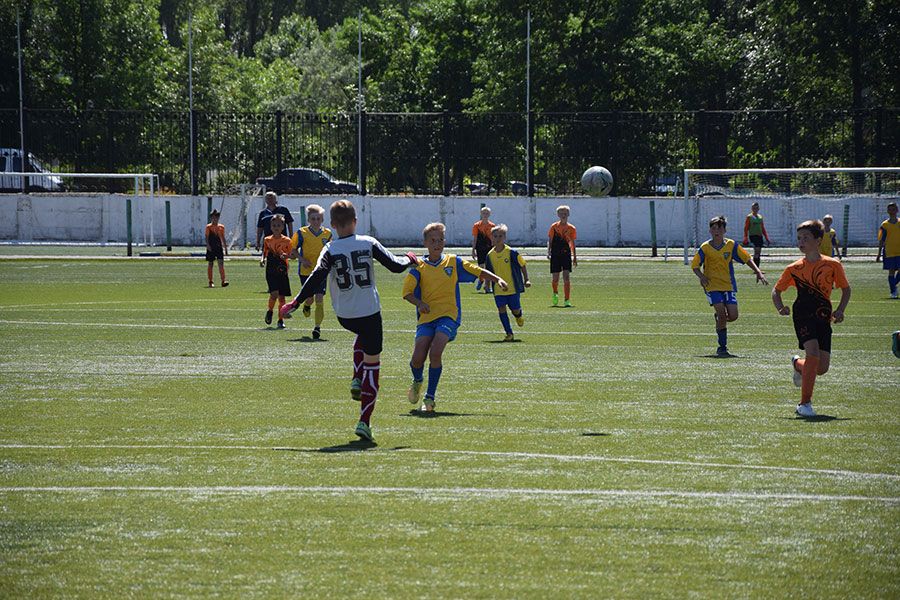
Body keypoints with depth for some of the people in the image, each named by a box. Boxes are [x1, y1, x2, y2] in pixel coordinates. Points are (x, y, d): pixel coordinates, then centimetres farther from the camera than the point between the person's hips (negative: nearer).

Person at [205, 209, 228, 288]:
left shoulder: (221, 227, 10)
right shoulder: (208, 227, 0)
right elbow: (206, 237, -6)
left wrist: (225, 247, 14)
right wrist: (207, 245, -21)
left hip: (219, 247, 2)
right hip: (211, 248, -2)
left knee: (221, 263, -10)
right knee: (210, 264, 4)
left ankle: (223, 281, -16)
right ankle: (210, 282, 12)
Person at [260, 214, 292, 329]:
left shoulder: (286, 241, 1)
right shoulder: (267, 240, 6)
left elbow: (290, 255, 4)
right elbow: (264, 253, 15)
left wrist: (285, 255, -17)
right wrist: (262, 259, -5)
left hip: (282, 271, 0)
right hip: (271, 271, 0)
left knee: (281, 297, 3)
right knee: (274, 293, -17)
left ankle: (280, 320, 15)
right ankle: (270, 311, 11)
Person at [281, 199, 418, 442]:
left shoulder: (330, 250, -6)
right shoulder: (369, 243, -4)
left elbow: (315, 280, -14)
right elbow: (395, 265, 0)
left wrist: (294, 304, -9)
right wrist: (409, 260, 22)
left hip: (344, 316, 2)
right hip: (370, 311, -2)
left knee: (363, 335, 37)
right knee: (372, 364, 5)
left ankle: (357, 380, 17)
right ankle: (364, 421, -4)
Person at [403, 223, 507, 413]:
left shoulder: (453, 262, 9)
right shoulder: (419, 267, 6)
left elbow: (478, 272, 11)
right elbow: (407, 291, -1)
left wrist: (497, 279, -4)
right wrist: (419, 303, -19)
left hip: (448, 315, -1)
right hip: (426, 318, 1)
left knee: (435, 352, -24)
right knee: (417, 358, -11)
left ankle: (430, 398, -13)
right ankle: (417, 381, 26)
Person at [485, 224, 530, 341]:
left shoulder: (512, 253, -10)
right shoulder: (490, 255, 0)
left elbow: (523, 265, 0)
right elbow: (489, 272, 13)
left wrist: (526, 280, -4)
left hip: (513, 287, -3)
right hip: (498, 289, 3)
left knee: (515, 310, 2)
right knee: (501, 309, -7)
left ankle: (519, 316, 41)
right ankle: (509, 334, 0)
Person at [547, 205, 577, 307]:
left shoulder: (571, 228, 5)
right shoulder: (554, 227, 1)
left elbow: (572, 243, 13)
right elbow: (550, 241, 6)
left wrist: (574, 257, 14)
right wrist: (548, 251, -8)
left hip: (566, 255, 0)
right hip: (555, 255, 0)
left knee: (566, 277, -11)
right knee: (555, 278, 1)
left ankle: (567, 300, -8)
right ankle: (555, 293, 32)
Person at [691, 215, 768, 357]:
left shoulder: (731, 245, 2)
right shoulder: (705, 248, -2)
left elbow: (747, 259, 7)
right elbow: (695, 265, 5)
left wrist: (758, 272, -4)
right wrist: (701, 276, -14)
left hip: (729, 285, 2)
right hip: (712, 286, -2)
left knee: (733, 316, -8)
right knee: (721, 312, -17)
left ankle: (719, 320, 30)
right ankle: (722, 347, -6)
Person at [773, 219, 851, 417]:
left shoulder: (833, 265, 2)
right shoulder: (794, 268, 2)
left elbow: (846, 289, 13)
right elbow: (776, 290, 13)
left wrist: (839, 310, -2)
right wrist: (780, 308, -7)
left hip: (824, 319, 2)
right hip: (803, 316, -2)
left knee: (822, 368, -2)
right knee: (813, 352, -25)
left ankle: (798, 364, 36)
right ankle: (805, 403, -15)